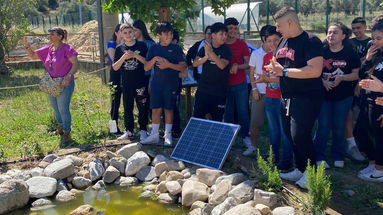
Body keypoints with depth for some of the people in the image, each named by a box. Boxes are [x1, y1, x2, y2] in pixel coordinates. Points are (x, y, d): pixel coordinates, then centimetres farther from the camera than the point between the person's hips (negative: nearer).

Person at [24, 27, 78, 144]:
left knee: (63, 109, -6)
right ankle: (60, 127, 39)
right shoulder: (47, 49, 8)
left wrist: (68, 76, -27)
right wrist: (27, 46, -2)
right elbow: (32, 55, 17)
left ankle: (66, 134, 5)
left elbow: (76, 64, -15)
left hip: (64, 84, -7)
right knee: (55, 108, 19)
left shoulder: (67, 49, -11)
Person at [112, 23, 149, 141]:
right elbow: (115, 67, 1)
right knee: (127, 108, 10)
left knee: (142, 107, 2)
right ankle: (129, 131, 21)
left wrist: (136, 56, -17)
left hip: (141, 83, -2)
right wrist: (124, 57, -15)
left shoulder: (141, 45, -1)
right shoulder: (119, 48, 4)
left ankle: (143, 131, 14)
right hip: (126, 84, 2)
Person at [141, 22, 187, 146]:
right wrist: (154, 59, -16)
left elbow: (183, 67, -7)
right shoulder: (154, 48, 4)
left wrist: (168, 64, -19)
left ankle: (168, 135, 16)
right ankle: (154, 135, 15)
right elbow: (146, 67, 3)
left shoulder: (176, 48, -2)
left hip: (171, 84, -2)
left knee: (168, 109, 5)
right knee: (155, 109, 4)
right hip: (156, 83, 2)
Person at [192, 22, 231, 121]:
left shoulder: (226, 50, -4)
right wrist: (206, 57, -22)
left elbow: (222, 65, -20)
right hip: (203, 90, 2)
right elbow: (195, 64, -4)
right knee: (197, 117, 5)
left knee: (217, 120, 6)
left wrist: (211, 52, -29)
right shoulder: (205, 48, 5)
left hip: (219, 92, -2)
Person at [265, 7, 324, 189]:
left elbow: (315, 70, -26)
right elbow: (277, 65, 24)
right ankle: (300, 170, 29)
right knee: (290, 135, 13)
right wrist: (273, 70, -2)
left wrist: (284, 71, -23)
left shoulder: (310, 41, -14)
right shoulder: (283, 41, 12)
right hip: (287, 97, 9)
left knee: (299, 135, -13)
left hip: (306, 97, -9)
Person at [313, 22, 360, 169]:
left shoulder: (350, 53, -2)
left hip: (344, 97, 0)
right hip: (324, 95, 0)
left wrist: (342, 78, -18)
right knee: (323, 127, 1)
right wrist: (323, 81, -15)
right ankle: (319, 157, 12)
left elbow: (357, 74, -2)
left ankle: (338, 158, 23)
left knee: (339, 127, 8)